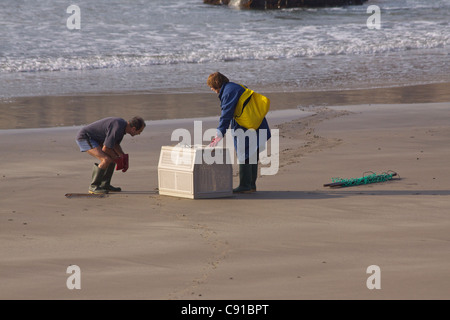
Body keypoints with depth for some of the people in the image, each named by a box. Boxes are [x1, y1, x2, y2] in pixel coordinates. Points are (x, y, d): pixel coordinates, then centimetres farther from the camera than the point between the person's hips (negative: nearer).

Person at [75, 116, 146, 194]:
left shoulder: (123, 124, 3)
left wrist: (124, 157, -1)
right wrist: (117, 159, -7)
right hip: (84, 138, -10)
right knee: (106, 160, -23)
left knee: (113, 156, 13)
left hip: (92, 138, 10)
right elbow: (105, 148, -23)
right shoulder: (117, 129, -28)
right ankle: (94, 187, -11)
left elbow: (116, 145, 13)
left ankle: (105, 185, 15)